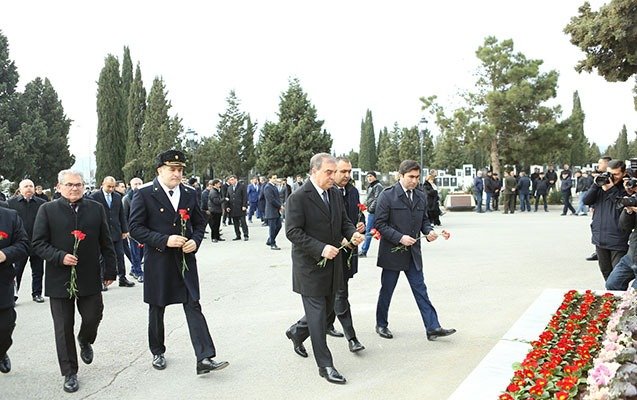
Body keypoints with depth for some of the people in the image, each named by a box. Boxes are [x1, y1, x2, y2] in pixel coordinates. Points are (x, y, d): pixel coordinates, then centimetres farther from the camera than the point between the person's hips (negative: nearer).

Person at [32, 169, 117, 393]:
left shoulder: (96, 209, 5)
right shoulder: (47, 210, -1)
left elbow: (106, 243, 7)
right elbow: (38, 244, -2)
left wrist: (110, 271, 6)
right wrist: (60, 257, -17)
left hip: (90, 278, 1)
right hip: (59, 279, -1)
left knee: (93, 317, 6)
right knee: (64, 328, 5)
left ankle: (85, 341, 42)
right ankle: (70, 373, 19)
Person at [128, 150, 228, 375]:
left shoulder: (190, 194, 5)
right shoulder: (144, 194, -7)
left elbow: (199, 222, 14)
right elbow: (135, 228, -10)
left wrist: (196, 240, -7)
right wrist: (164, 240, -20)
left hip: (185, 259, 2)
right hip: (158, 261, -2)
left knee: (193, 306, -4)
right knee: (157, 308, 14)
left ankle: (204, 358, -5)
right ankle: (158, 352, 34)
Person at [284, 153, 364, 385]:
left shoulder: (334, 194, 7)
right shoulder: (298, 197, -15)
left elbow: (343, 221, 15)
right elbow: (293, 232, -19)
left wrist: (352, 233, -7)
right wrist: (321, 248, -26)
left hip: (333, 264, 8)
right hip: (310, 266, -7)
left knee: (327, 309, 19)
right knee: (317, 314, 1)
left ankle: (297, 332, 45)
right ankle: (325, 365, 12)